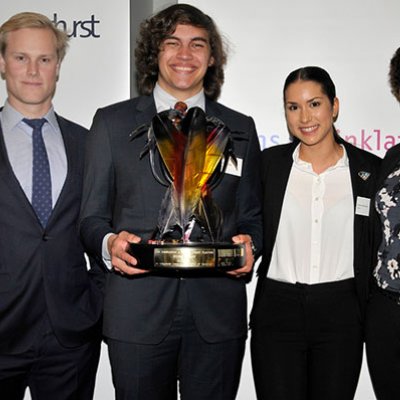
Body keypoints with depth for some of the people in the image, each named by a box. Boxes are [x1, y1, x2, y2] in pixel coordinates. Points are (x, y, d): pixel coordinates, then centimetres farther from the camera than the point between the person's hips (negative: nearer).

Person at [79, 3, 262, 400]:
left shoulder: (240, 129, 12)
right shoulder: (112, 123, 6)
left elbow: (251, 216, 14)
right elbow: (91, 218, 6)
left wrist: (248, 244, -8)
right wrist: (110, 244, -16)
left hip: (217, 313, 2)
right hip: (137, 313, -1)